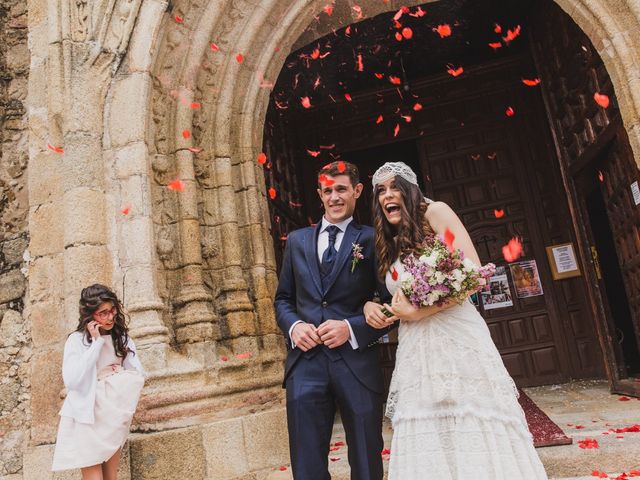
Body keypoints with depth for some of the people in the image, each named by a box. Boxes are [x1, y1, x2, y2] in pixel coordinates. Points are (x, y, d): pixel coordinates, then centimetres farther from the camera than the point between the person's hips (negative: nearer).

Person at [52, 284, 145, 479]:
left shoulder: (121, 337, 4)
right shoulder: (77, 340, -9)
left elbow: (138, 375, 1)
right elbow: (72, 381, -23)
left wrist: (114, 375, -16)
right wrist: (96, 343, -20)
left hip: (114, 416, 4)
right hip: (87, 418, -4)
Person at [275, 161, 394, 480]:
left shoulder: (371, 240, 2)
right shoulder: (297, 240, 14)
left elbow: (391, 303, 0)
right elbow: (283, 298, 17)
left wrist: (352, 328, -15)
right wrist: (293, 326, -4)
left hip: (357, 362, -2)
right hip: (305, 362, 3)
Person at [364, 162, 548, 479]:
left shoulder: (435, 213, 0)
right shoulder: (387, 245, 17)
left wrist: (418, 311, -14)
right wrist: (369, 306, 3)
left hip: (456, 339, -5)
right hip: (414, 352, 6)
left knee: (478, 438, -3)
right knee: (425, 450, 4)